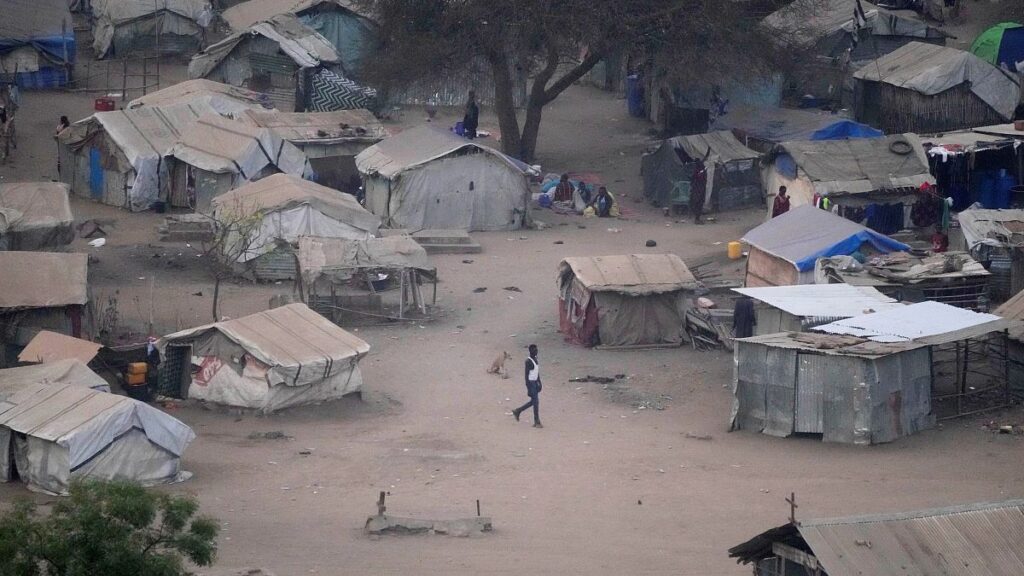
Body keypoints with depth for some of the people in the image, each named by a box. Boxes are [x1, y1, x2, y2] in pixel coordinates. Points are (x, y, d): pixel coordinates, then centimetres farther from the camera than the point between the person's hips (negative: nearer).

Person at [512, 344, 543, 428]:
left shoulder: (536, 360, 12)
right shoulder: (528, 361, -15)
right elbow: (527, 374, -17)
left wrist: (539, 383, 18)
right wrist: (528, 387, -19)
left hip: (535, 383, 9)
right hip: (531, 383, -9)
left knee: (533, 401, 14)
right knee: (535, 402, -8)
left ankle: (517, 411, 30)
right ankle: (537, 422, -3)